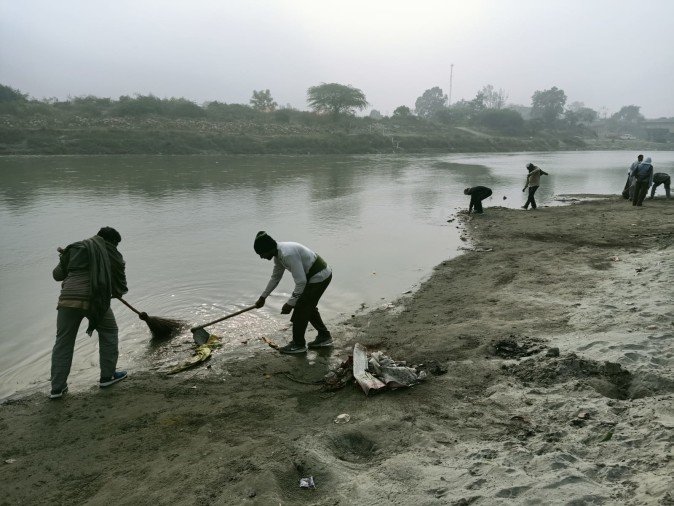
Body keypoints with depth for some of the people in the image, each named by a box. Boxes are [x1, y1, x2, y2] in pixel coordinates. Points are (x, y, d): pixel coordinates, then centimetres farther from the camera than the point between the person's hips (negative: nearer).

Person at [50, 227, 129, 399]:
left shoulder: (75, 248, 17)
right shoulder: (113, 255, 11)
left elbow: (57, 275, 19)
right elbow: (120, 286, 16)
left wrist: (64, 258, 38)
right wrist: (117, 292, 39)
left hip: (68, 299, 3)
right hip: (95, 300, -2)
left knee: (63, 341, 13)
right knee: (108, 332, 20)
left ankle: (57, 388, 15)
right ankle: (107, 376, 24)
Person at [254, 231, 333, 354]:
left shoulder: (288, 254, -28)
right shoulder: (278, 253, 4)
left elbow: (301, 281, -27)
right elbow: (275, 277, 19)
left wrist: (290, 303, -18)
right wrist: (263, 297, 24)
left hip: (319, 277, -10)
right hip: (322, 274, 10)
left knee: (300, 308, -2)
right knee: (308, 307, 21)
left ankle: (298, 344, 12)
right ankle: (324, 336, 33)